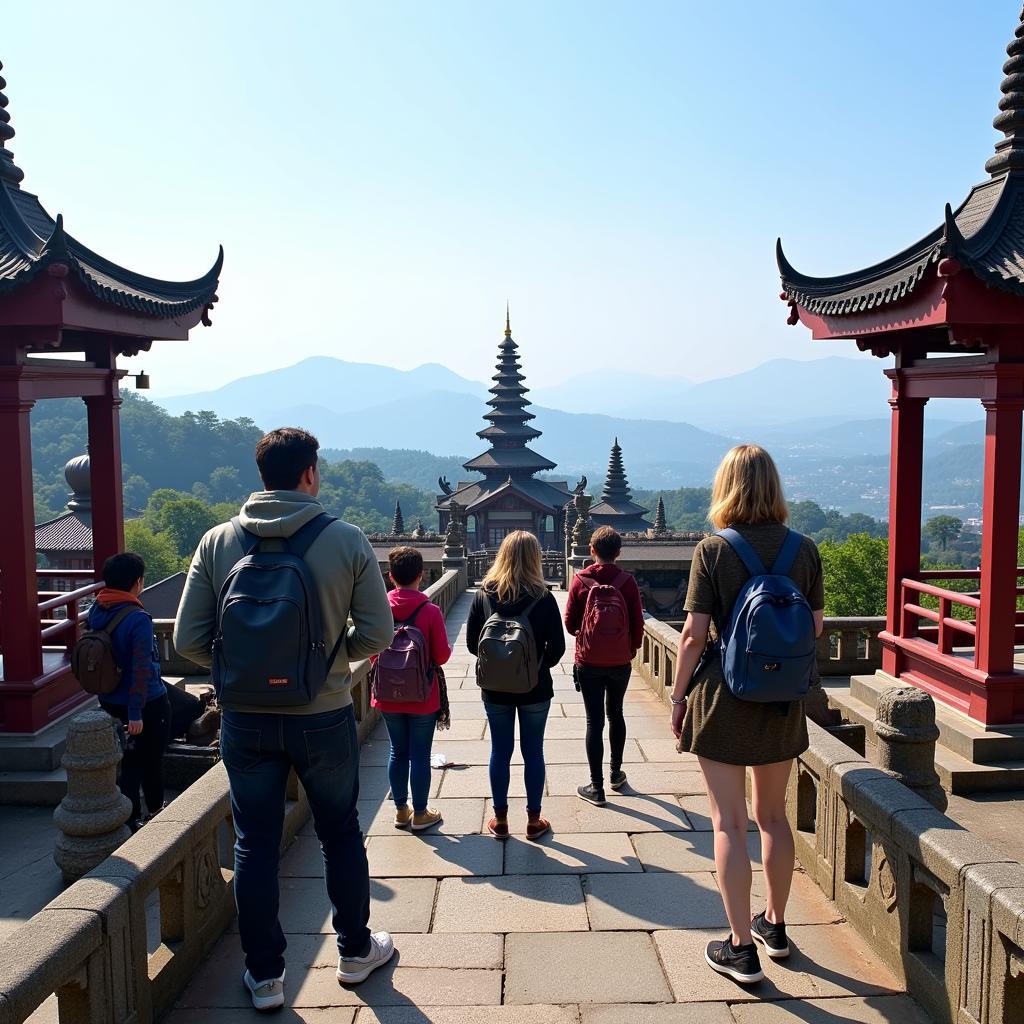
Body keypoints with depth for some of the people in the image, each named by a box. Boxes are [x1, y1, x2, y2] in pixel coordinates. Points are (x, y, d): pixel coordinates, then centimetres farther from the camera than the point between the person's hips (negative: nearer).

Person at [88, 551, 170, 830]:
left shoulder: (95, 611, -1)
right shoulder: (138, 619, -24)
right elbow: (141, 668, -27)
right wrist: (136, 712, -24)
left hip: (110, 702, 6)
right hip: (147, 703, -6)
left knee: (129, 762, 16)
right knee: (151, 760, 14)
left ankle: (130, 819, 18)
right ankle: (155, 812, 31)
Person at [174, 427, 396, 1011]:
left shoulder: (217, 542, -6)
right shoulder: (347, 540, -11)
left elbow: (189, 640, -6)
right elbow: (378, 634, -10)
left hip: (245, 720, 1)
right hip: (324, 717, -1)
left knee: (255, 846, 16)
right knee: (341, 835, 19)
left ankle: (265, 975, 28)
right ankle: (356, 951, 35)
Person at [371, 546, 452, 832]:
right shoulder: (430, 611, -15)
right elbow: (441, 656, -12)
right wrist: (435, 652, 10)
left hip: (388, 696, 3)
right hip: (422, 698, -3)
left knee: (398, 751, 16)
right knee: (420, 755, 7)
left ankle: (401, 810, 26)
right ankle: (420, 814, 18)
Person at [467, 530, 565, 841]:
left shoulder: (484, 594, -8)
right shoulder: (543, 598, -13)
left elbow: (471, 642, -2)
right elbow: (557, 647, -8)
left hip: (495, 688, 2)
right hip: (535, 688, -1)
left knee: (500, 752, 13)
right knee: (533, 752, 11)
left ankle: (500, 820, 22)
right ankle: (534, 821, 21)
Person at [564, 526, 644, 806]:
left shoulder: (580, 580, -9)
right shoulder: (627, 582, -8)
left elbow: (570, 622, -5)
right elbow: (638, 624, -5)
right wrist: (631, 650, 13)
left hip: (588, 662, -1)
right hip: (620, 662, 1)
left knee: (594, 721, 3)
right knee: (616, 714, 20)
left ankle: (597, 787, 6)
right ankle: (615, 773, 33)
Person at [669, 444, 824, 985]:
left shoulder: (712, 550, -12)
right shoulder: (804, 549, -3)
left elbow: (695, 633, -13)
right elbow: (815, 627, 3)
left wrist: (677, 697, -3)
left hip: (723, 696, -4)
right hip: (784, 698, 4)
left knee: (729, 823, 6)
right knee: (773, 815, 20)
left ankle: (741, 949, 13)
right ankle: (774, 925, 35)